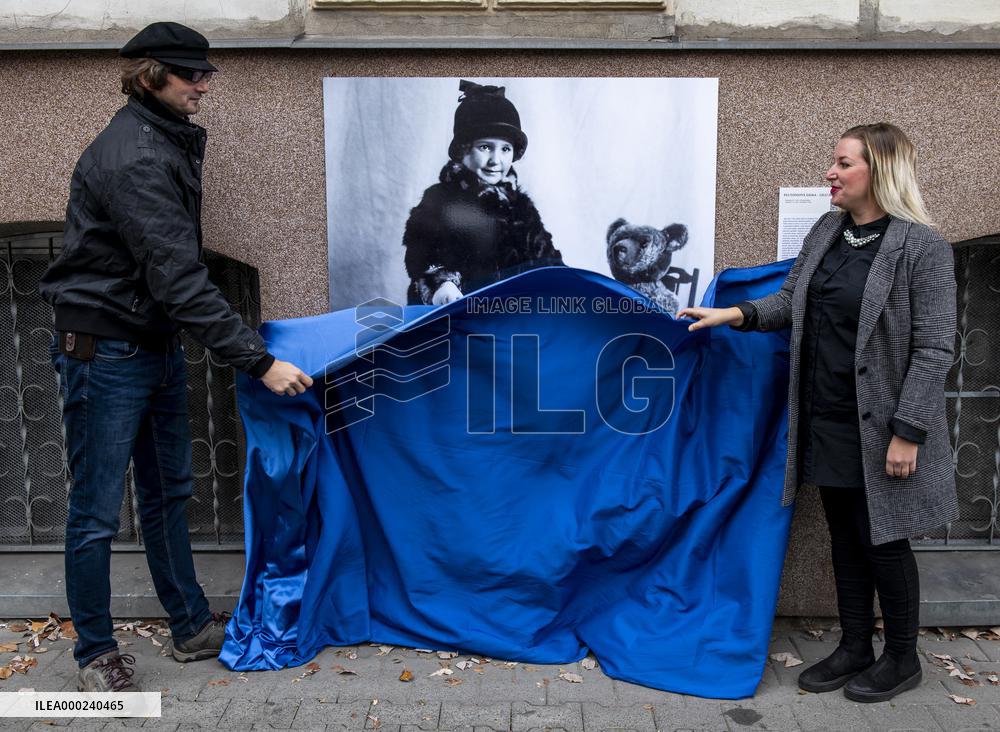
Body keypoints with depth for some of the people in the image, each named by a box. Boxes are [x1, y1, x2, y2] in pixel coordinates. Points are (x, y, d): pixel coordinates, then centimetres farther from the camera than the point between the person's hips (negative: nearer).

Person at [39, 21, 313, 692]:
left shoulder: (172, 142, 10)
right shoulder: (132, 158, -20)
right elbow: (178, 280, -27)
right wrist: (259, 361, -27)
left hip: (158, 346, 10)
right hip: (106, 352, -10)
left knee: (168, 493, 16)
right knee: (97, 511, 4)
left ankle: (193, 627, 29)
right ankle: (96, 653, 21)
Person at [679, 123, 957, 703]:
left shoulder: (922, 247, -14)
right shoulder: (827, 232, 6)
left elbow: (934, 349, -15)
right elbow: (791, 301, 10)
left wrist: (907, 432, -18)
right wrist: (739, 313, -7)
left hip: (880, 426, -6)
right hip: (826, 421, 6)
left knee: (882, 541, 7)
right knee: (845, 537, 16)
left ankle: (902, 658, 29)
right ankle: (855, 648, 33)